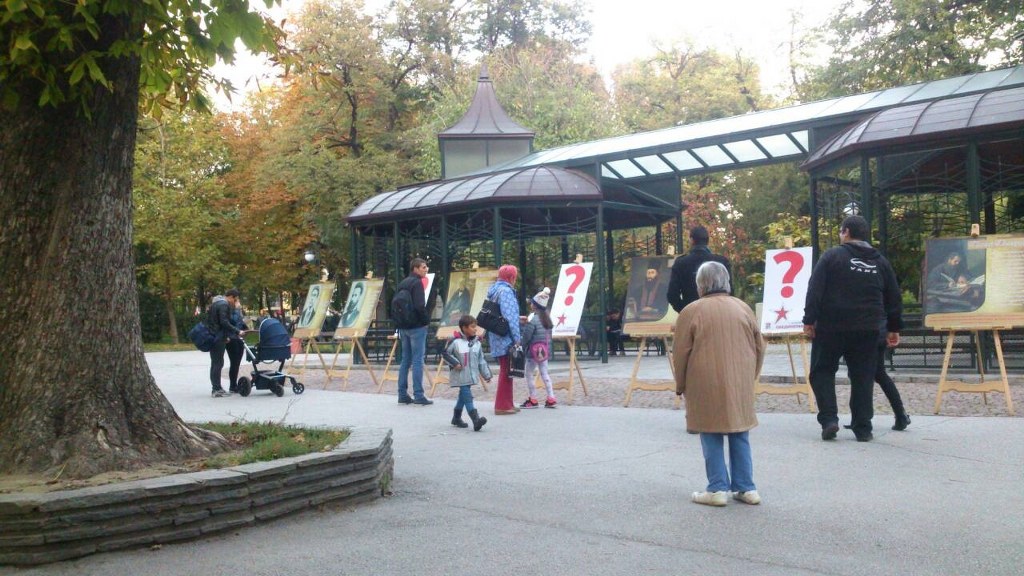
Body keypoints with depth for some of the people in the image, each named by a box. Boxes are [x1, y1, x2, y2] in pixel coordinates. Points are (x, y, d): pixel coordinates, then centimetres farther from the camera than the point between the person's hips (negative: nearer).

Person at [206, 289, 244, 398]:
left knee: (215, 363, 14)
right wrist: (237, 332, -19)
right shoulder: (224, 305, -13)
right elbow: (224, 322, -22)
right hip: (218, 338, -10)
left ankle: (216, 388, 21)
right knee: (218, 363, -7)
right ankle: (217, 390, -6)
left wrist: (225, 336, 22)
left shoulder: (216, 304, 19)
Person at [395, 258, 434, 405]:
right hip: (417, 327, -8)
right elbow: (419, 306, -22)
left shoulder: (402, 283, 14)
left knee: (405, 360, 11)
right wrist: (427, 319, -7)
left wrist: (400, 324, 18)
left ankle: (403, 394, 13)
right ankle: (418, 395, -6)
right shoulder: (417, 283, -12)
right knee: (418, 360, -6)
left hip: (404, 326, 8)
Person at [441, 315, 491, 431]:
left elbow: (481, 360, 12)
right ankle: (476, 419, -22)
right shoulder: (455, 341, -11)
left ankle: (456, 418, 31)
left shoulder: (477, 343, 6)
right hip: (461, 376, -6)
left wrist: (487, 375, 11)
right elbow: (445, 354, -4)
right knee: (467, 397, -13)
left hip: (472, 375, 6)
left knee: (463, 396, 16)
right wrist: (455, 363, -13)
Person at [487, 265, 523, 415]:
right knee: (506, 371, -4)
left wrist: (518, 319, 28)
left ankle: (507, 404, 22)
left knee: (505, 371, 16)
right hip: (506, 338, -9)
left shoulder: (493, 290, 15)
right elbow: (510, 317, -19)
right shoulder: (506, 291, -13)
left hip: (497, 337, 10)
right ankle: (502, 406, -2)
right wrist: (517, 338, -18)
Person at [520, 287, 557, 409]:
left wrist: (521, 347, -2)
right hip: (545, 351, 7)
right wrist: (548, 348, 17)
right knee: (544, 373, 12)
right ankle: (551, 399, 7)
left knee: (528, 374, 3)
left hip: (534, 351, -7)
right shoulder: (547, 317, 7)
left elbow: (526, 336, -16)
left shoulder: (532, 319, -16)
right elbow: (549, 335, 11)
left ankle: (533, 400, 5)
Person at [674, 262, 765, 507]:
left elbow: (680, 353, -4)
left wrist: (681, 385, 9)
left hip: (706, 385, -4)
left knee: (712, 437, 5)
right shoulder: (743, 308, 6)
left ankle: (718, 489, 5)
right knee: (740, 436, 12)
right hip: (740, 384, 4)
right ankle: (746, 488, 16)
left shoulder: (692, 311, -6)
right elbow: (759, 347, 12)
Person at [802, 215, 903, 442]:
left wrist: (809, 320, -7)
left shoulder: (832, 256, -4)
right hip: (868, 330, 4)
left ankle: (828, 419, -4)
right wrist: (894, 328, 20)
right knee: (862, 378, 8)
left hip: (831, 327, -3)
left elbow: (815, 290, -10)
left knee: (822, 372, 9)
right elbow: (893, 297, 13)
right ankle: (863, 428, 9)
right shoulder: (880, 262, 10)